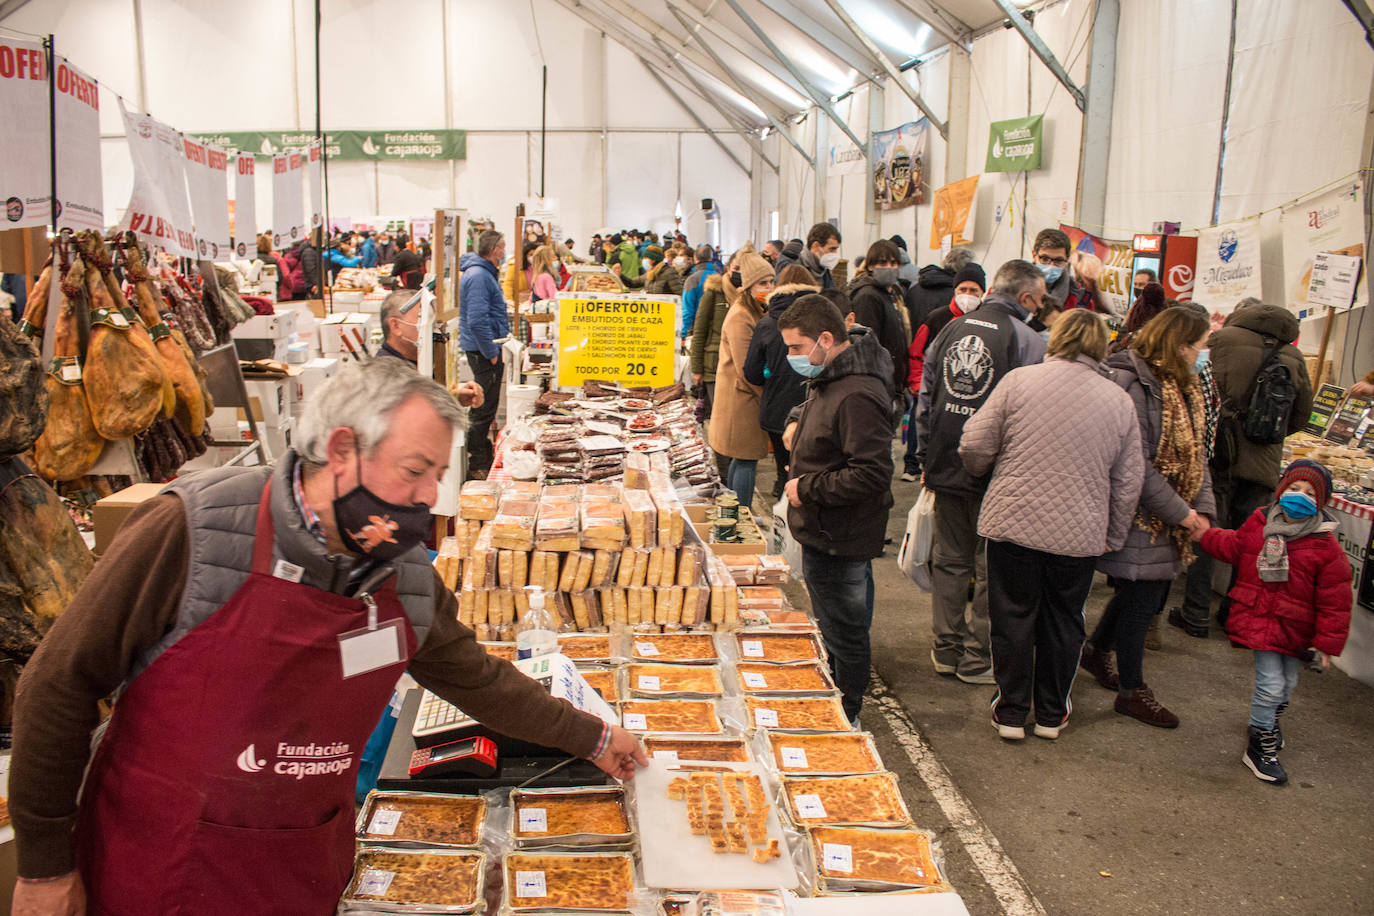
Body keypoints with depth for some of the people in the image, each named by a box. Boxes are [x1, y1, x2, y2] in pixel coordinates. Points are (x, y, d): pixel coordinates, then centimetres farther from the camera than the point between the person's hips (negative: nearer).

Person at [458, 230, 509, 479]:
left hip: (486, 349, 11)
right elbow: (476, 321, -26)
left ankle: (485, 456, 30)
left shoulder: (484, 273, 15)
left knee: (485, 407, 19)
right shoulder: (478, 276, -19)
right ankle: (478, 466, 2)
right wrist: (492, 352, -20)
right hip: (483, 351, -11)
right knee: (484, 409, -5)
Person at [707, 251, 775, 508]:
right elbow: (745, 369, -20)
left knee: (741, 458, 17)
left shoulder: (754, 312, 14)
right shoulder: (740, 317, -18)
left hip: (746, 397, 10)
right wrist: (767, 396, -12)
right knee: (747, 460, -5)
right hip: (742, 398, -10)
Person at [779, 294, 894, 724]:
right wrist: (798, 422, 11)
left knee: (844, 634, 5)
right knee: (832, 628, 23)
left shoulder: (856, 396, -25)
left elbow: (872, 474, -29)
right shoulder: (829, 378, 8)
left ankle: (845, 721, 21)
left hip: (838, 539, -11)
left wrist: (807, 487, -21)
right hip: (823, 532, 11)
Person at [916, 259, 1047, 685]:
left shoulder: (951, 330, 5)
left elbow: (925, 398, 9)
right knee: (992, 568, 8)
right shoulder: (1027, 341, -10)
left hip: (947, 469, 5)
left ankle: (947, 649, 24)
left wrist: (926, 457, 16)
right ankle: (977, 658, 15)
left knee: (950, 559, 15)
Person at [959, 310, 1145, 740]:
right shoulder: (1120, 401, 4)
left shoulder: (1020, 380, -5)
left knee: (1013, 617, 11)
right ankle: (1051, 714, 29)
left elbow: (975, 446, -5)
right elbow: (1129, 482, 6)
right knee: (1062, 623, 16)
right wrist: (1114, 537, 17)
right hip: (1079, 533, 2)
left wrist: (981, 472, 17)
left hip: (1014, 523, -2)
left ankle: (1011, 712, 21)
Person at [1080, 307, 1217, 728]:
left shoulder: (1182, 385, 10)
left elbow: (1195, 451, 10)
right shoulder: (1130, 382, -21)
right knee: (1141, 597, 1)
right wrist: (1180, 513, -17)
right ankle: (1131, 690, 18)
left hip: (1168, 519, 9)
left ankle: (1096, 650, 40)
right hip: (1138, 517, -9)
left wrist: (1202, 509, -2)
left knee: (1153, 592, 18)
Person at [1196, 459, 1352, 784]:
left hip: (1294, 629, 1)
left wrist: (1327, 642, -4)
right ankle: (1261, 746, 11)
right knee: (1271, 684, -7)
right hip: (1258, 620, -1)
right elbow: (1234, 547, 18)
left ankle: (1267, 721, 49)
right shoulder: (1260, 524, -3)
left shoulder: (1326, 547, -9)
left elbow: (1335, 600, -5)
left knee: (1287, 685, 17)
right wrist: (1206, 535, 5)